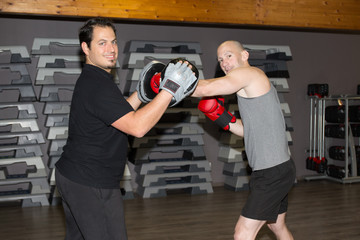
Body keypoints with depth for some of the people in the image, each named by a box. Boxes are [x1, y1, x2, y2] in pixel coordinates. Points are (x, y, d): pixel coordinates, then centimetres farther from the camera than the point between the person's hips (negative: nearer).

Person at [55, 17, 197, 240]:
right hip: (91, 185, -11)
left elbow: (120, 114, 19)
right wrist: (170, 88, -29)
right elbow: (137, 127, -30)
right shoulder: (98, 85, -22)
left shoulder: (90, 80, 12)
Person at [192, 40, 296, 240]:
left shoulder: (249, 73, -12)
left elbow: (204, 89, -23)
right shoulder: (252, 86, 17)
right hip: (278, 170, 11)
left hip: (273, 172, -11)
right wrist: (224, 119, 6)